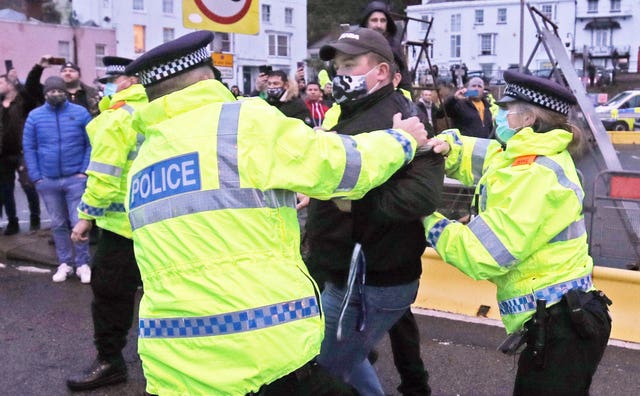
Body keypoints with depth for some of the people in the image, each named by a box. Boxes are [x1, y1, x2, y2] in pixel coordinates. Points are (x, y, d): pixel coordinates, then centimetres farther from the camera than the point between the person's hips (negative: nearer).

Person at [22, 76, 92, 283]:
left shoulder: (80, 113, -1)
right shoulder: (34, 116, 3)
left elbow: (91, 144, 0)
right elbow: (29, 148, 5)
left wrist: (84, 171, -8)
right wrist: (36, 177, -2)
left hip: (75, 178, -2)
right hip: (47, 181, 2)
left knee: (78, 222, -2)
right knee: (58, 224, 11)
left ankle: (83, 264, 9)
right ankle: (64, 263, 21)